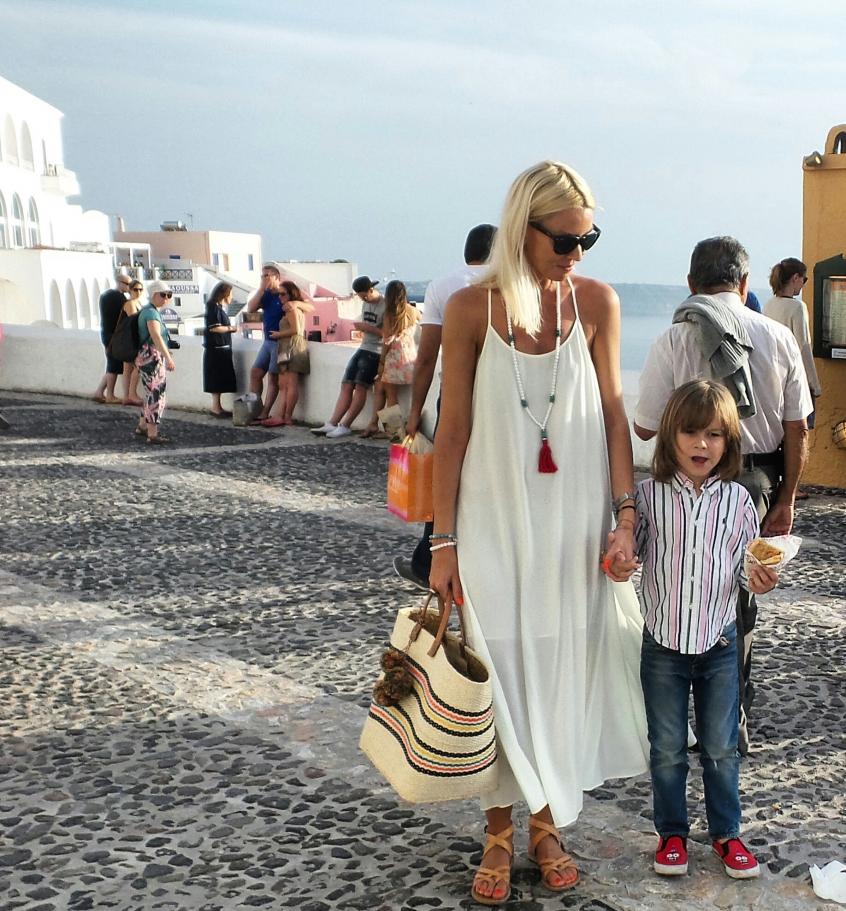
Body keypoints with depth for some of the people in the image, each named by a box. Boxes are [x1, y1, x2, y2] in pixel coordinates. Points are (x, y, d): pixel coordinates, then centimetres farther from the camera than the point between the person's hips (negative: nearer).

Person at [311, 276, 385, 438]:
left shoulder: (385, 306, -11)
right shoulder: (365, 304, 15)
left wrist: (369, 328, -18)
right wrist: (361, 328, 11)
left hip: (376, 352, -8)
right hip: (363, 349, 8)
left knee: (360, 386, -15)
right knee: (346, 385, -1)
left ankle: (345, 425, -13)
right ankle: (332, 424, -5)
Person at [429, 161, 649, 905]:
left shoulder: (597, 301, -3)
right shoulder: (472, 308, -7)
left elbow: (612, 410, 1)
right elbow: (454, 428, -4)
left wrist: (626, 512, -7)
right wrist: (443, 542, -3)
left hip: (574, 521, 2)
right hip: (495, 520, -1)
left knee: (563, 669, 10)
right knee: (500, 670, 5)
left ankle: (547, 825, 28)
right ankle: (499, 834, 22)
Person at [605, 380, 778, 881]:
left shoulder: (738, 500, -4)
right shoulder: (649, 495, -8)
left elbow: (746, 566, 3)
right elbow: (632, 549, 1)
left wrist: (758, 579, -18)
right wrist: (618, 566, -20)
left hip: (719, 644, 1)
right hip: (663, 644, 0)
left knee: (722, 748, 14)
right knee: (667, 750, 12)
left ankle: (727, 833, 32)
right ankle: (673, 833, 30)